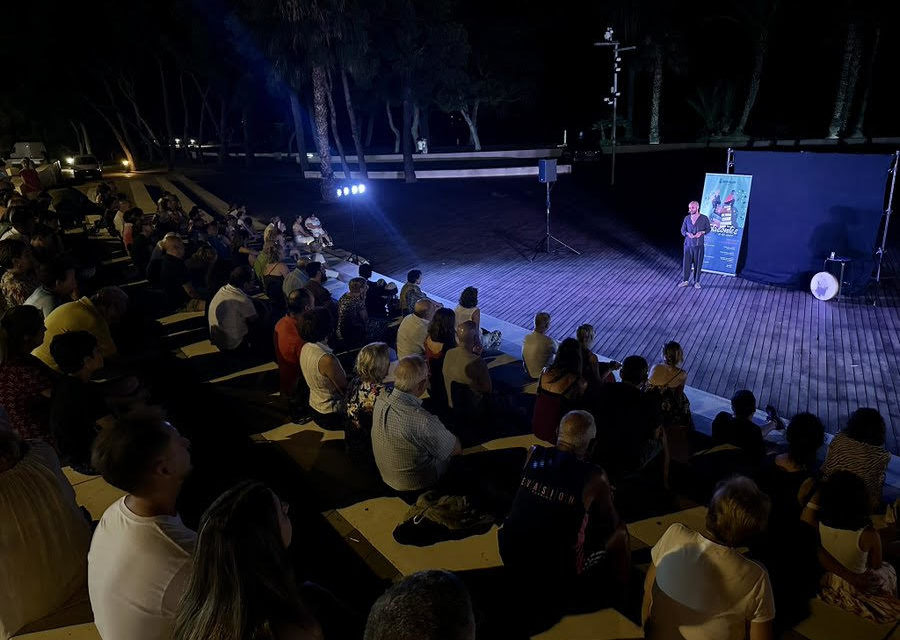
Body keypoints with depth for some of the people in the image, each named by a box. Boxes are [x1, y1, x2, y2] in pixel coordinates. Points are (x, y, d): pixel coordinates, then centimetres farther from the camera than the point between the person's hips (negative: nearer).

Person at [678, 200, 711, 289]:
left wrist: (701, 232, -15)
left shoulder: (704, 218, -4)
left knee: (698, 264, 5)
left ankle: (696, 282, 18)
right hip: (688, 244, 2)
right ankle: (685, 280, 18)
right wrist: (688, 234, -14)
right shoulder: (687, 218, 2)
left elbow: (708, 229, 5)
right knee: (686, 263, 4)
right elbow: (683, 230, 7)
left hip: (698, 245, -2)